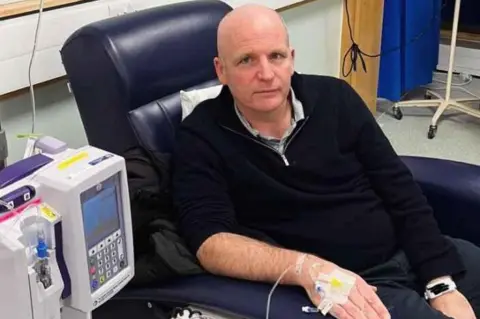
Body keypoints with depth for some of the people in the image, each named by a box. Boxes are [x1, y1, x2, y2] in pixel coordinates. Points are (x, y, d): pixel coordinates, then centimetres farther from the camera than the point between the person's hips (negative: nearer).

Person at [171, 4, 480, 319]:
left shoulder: (334, 97, 1)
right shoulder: (201, 137, -8)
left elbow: (401, 191, 1)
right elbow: (210, 242, -18)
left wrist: (443, 284, -8)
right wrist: (306, 268, -34)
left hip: (411, 251, 5)